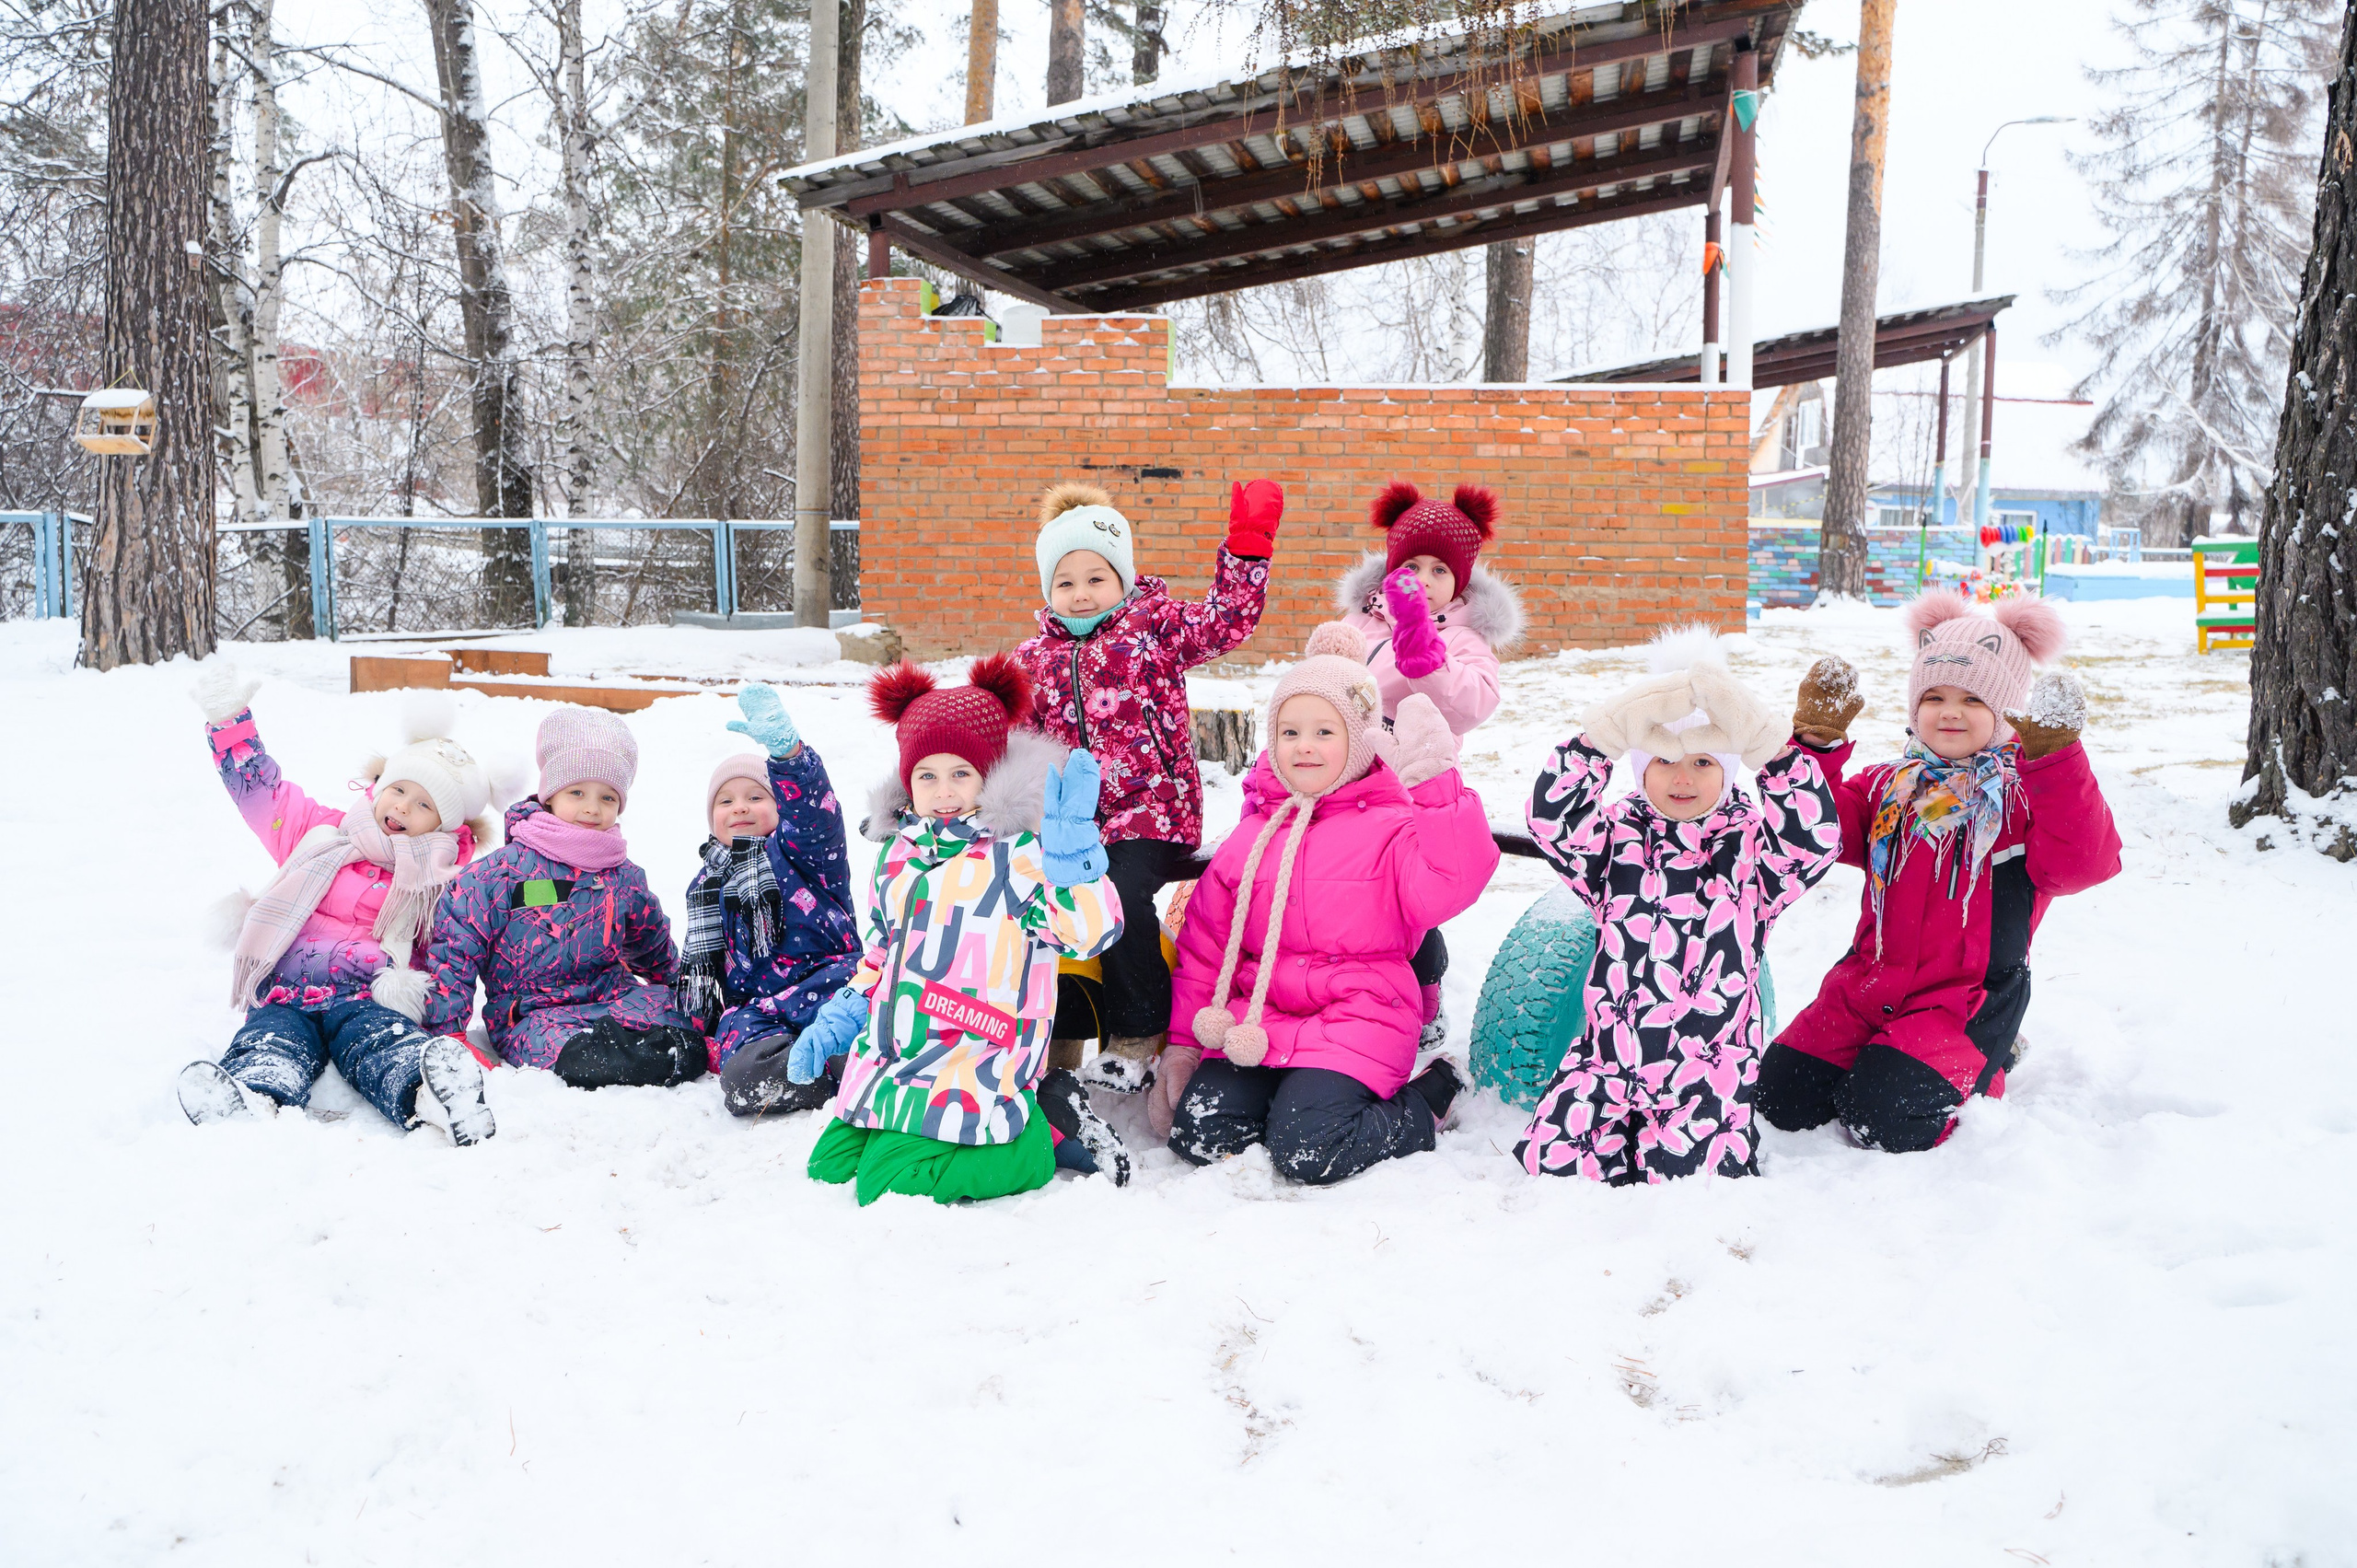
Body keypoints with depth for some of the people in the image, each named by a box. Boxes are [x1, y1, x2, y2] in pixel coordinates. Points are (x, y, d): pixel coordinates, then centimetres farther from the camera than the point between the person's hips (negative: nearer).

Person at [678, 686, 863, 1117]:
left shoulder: (798, 849, 12)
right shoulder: (709, 884, 28)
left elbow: (812, 810, -13)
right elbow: (699, 966, 33)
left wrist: (785, 747, -32)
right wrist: (704, 1030, 19)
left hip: (823, 982, -3)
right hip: (752, 1006, 3)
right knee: (743, 1073, -34)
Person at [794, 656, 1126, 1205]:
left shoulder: (1017, 852, -10)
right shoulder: (897, 854, 13)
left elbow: (1090, 932, -22)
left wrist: (1071, 846, -34)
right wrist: (834, 1024, 18)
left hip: (974, 1072, -8)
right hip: (890, 1062, 8)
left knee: (889, 1188, -17)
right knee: (830, 1169, 9)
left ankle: (1045, 1132, 0)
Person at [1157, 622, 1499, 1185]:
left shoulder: (1390, 827, 0)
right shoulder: (1250, 838, 14)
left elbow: (1449, 885, -21)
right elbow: (1203, 944, 17)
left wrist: (1435, 787, -21)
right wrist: (1183, 1042, 13)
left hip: (1357, 1021, -5)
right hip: (1259, 1022, 5)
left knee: (1307, 1150, -25)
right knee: (1196, 1131, -16)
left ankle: (1426, 1102, 3)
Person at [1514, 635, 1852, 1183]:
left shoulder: (1751, 844, 1)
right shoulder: (1617, 838, 3)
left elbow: (1814, 838, -19)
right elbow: (1551, 819, -15)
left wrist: (1769, 743, -29)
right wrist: (1604, 731, -27)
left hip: (1709, 1060, -1)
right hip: (1611, 1049, 2)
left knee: (1685, 1172, -17)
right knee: (1552, 1156, -11)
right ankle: (1624, 1120, 18)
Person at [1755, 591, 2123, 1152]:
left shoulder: (2027, 795, -6)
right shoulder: (1889, 788, 10)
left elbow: (2081, 864, -23)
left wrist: (2057, 758, -32)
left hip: (1967, 999, -5)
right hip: (1869, 981, 5)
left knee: (1882, 1116, -23)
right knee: (1782, 1094, -6)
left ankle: (1979, 1067, 9)